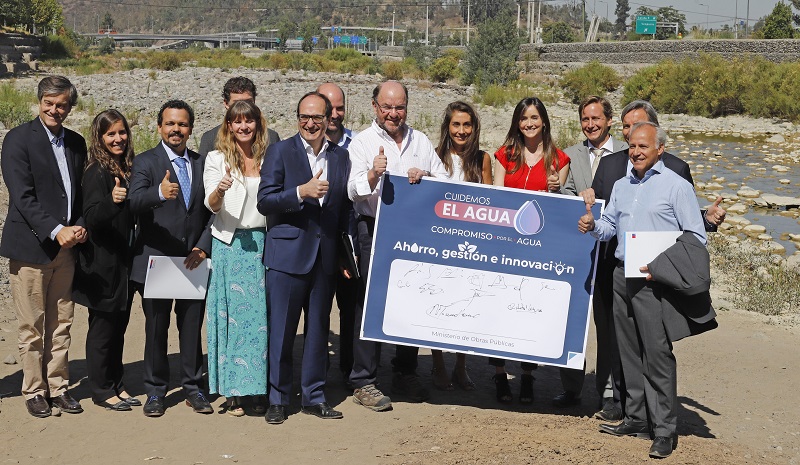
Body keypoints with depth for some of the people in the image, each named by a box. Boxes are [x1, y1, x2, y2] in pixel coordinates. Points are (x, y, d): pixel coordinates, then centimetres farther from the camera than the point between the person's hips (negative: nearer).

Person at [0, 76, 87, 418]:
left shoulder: (76, 143, 12)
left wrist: (80, 226, -2)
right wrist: (55, 230, -20)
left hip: (65, 247, 5)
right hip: (31, 246, -5)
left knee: (61, 325, 11)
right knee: (32, 328, 3)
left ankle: (58, 387, 21)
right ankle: (34, 391, 14)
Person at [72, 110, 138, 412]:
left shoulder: (127, 169, 9)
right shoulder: (97, 174, -14)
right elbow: (92, 218, -25)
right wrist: (111, 201, -41)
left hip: (125, 262, 7)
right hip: (103, 264, -7)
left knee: (118, 327, 15)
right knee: (102, 328, 3)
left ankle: (116, 385, 25)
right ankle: (101, 390, 13)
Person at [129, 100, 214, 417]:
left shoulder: (203, 163, 10)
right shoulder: (145, 162, -3)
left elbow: (212, 212, 10)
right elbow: (134, 202, -22)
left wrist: (202, 248, -4)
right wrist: (159, 193, -42)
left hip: (194, 260, 3)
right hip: (156, 260, -3)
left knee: (192, 327, 9)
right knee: (156, 328, 7)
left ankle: (193, 387, 21)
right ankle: (155, 390, 19)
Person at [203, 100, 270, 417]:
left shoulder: (268, 159, 12)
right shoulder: (217, 159, 3)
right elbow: (211, 205, -8)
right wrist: (220, 190, -30)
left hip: (262, 243, 3)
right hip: (230, 245, -2)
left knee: (263, 315, 0)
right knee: (232, 315, -2)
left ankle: (261, 391, 8)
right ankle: (233, 393, 4)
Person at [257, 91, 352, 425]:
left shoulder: (341, 157, 10)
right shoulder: (280, 152, -1)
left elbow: (344, 209, 13)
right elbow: (264, 201, -8)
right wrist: (301, 192, -22)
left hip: (325, 257, 4)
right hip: (287, 254, -4)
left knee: (319, 329, 11)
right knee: (281, 330, 1)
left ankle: (314, 397, 21)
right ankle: (278, 399, 13)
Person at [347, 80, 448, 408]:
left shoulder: (420, 141, 13)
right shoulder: (363, 142, 0)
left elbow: (445, 181, 14)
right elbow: (353, 191, -13)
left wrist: (424, 176, -7)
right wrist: (372, 175, -34)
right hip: (374, 232, -4)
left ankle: (405, 375, 23)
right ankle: (363, 383, 4)